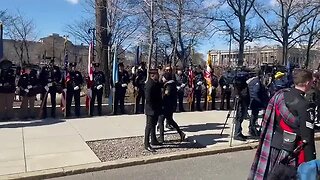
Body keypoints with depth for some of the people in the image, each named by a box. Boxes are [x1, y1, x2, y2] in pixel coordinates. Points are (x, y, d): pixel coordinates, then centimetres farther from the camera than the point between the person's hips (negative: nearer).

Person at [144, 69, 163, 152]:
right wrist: (153, 108, -20)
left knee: (153, 124, 20)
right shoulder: (150, 84, -21)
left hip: (156, 109, 10)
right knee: (149, 126, -3)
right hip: (151, 109, -10)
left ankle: (153, 140, 35)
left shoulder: (156, 83, 8)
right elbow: (148, 98, -24)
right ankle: (147, 145, 4)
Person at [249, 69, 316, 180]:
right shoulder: (304, 106, -19)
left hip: (272, 145, 7)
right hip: (289, 151, -6)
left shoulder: (280, 94, 0)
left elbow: (269, 120, 9)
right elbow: (307, 138, -18)